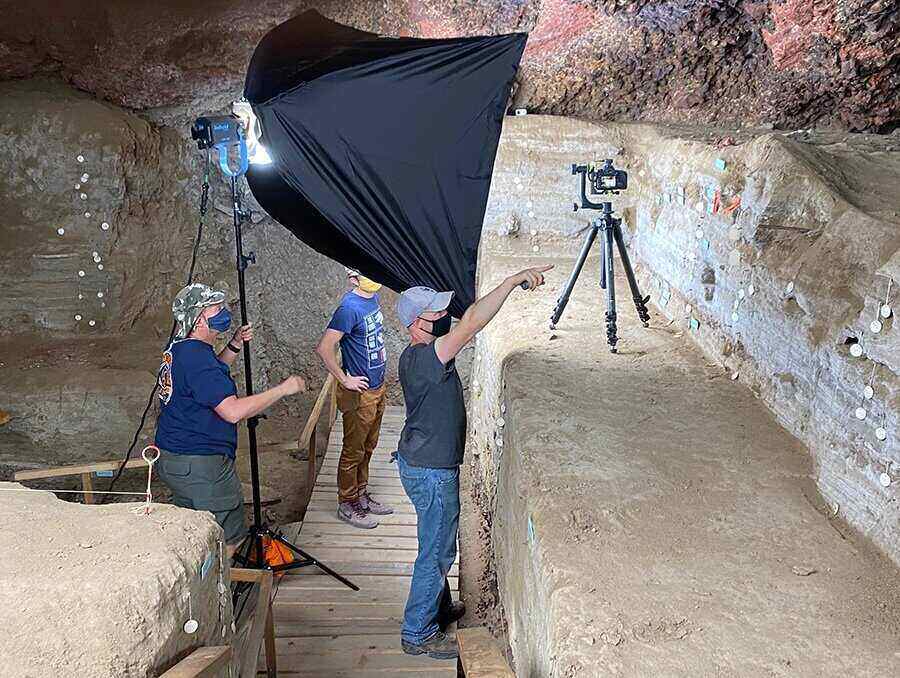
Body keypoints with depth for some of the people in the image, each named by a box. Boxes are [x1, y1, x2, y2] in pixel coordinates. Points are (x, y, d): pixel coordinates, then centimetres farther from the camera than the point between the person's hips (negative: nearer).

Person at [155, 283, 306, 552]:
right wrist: (283, 389, -22)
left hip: (171, 459, 10)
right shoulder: (196, 356, -23)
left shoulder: (177, 349, 9)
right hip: (201, 465, -10)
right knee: (228, 540, 3)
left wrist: (235, 345, 14)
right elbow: (233, 411, -30)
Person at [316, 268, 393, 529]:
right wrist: (345, 380, -20)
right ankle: (347, 505, 21)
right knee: (353, 452, 6)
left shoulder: (373, 297, 3)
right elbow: (324, 348, -28)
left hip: (377, 387, 8)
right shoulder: (350, 308, -23)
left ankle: (361, 495, 35)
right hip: (360, 393, -8)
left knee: (368, 447, 20)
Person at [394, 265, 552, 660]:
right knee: (437, 550, 4)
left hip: (421, 462, 10)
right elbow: (470, 325, -39)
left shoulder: (417, 355, 2)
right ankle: (417, 634, 19)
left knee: (438, 545, 25)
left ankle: (438, 608, 45)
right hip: (430, 472, -10)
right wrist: (514, 280, -39)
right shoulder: (423, 358, -30)